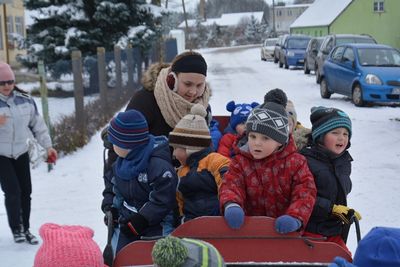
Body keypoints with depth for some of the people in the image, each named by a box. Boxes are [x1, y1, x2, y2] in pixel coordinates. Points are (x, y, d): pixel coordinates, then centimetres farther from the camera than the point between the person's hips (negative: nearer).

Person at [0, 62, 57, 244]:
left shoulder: (25, 100, 0)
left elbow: (38, 125, 9)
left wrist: (47, 146, 6)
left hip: (21, 153, 4)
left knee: (26, 192, 6)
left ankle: (25, 228, 20)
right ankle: (16, 229, 7)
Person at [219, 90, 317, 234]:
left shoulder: (295, 162, -1)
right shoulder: (240, 162, 3)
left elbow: (305, 192, -8)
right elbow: (230, 185, -9)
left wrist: (295, 217, -26)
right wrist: (231, 204, -33)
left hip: (284, 230, -1)